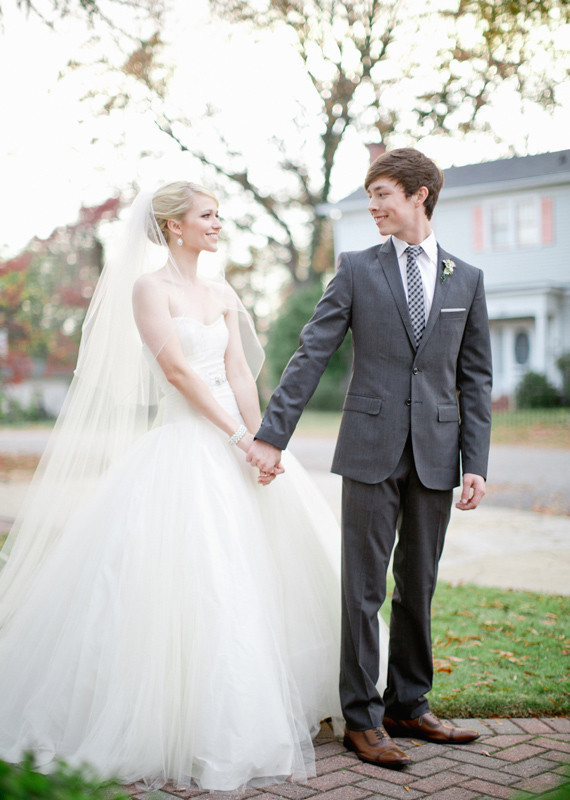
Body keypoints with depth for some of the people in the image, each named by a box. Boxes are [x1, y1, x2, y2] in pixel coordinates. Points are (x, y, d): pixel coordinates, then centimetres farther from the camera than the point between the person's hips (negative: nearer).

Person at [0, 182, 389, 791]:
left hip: (236, 439, 7)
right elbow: (177, 369, -14)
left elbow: (240, 373, 7)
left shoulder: (222, 294, 15)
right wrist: (236, 436, -16)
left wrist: (261, 439, -7)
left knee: (260, 573, 9)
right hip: (182, 446, -7)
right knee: (185, 584, -8)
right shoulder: (149, 287, -5)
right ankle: (176, 726, 4)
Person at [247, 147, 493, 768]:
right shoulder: (356, 269, 4)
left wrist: (476, 463, 2)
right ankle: (362, 719, 11)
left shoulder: (466, 279, 9)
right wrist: (272, 435, -7)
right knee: (363, 588, 0)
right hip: (372, 448, -2)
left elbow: (475, 378, 9)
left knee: (418, 587, 11)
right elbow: (310, 356, 0)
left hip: (437, 452, 2)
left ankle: (409, 707, 25)